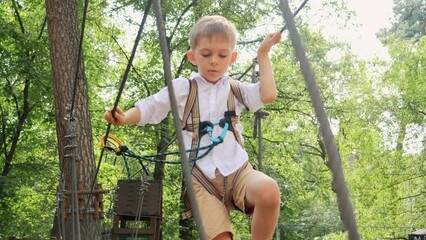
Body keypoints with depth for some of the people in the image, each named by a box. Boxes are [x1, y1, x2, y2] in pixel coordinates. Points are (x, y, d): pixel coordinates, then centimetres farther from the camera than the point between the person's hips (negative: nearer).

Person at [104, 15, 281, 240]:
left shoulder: (236, 89, 12)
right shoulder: (182, 88, 9)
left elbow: (268, 95, -4)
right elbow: (149, 108, 8)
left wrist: (263, 55, 2)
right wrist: (124, 117, -12)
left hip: (237, 170, 2)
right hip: (202, 178, -1)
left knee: (268, 190, -32)